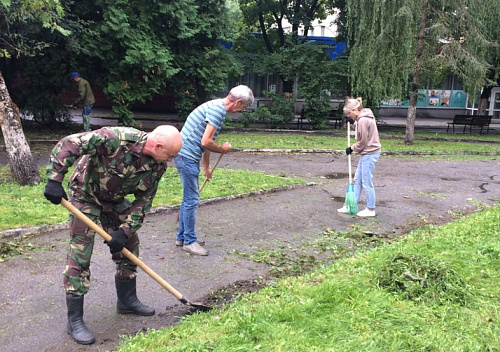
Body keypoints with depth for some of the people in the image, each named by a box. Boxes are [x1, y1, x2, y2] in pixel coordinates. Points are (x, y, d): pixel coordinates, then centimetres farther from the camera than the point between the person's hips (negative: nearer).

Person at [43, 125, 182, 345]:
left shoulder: (158, 165, -15)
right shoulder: (116, 139, -36)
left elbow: (144, 200, -8)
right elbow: (67, 145, -33)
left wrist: (125, 230, -16)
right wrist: (54, 180, -36)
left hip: (115, 199, 7)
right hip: (86, 194, -6)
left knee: (129, 246, 10)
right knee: (80, 254, -8)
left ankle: (127, 300, 30)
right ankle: (74, 319, 1)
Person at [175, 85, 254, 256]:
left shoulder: (216, 107, 16)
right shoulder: (218, 109, -17)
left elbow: (206, 141, 23)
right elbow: (206, 142, -22)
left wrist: (206, 167, 29)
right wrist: (223, 149, -3)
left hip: (185, 156, 11)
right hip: (187, 156, -11)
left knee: (188, 198, 17)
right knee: (191, 199, -3)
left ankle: (182, 237, 27)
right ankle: (189, 241, 6)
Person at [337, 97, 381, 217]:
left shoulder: (362, 121, -20)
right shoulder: (366, 116, 10)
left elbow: (362, 142, -16)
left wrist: (352, 148, -1)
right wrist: (353, 148, 9)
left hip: (369, 153, -10)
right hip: (368, 152, 10)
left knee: (366, 183, 0)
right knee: (357, 180, 14)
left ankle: (370, 209, 11)